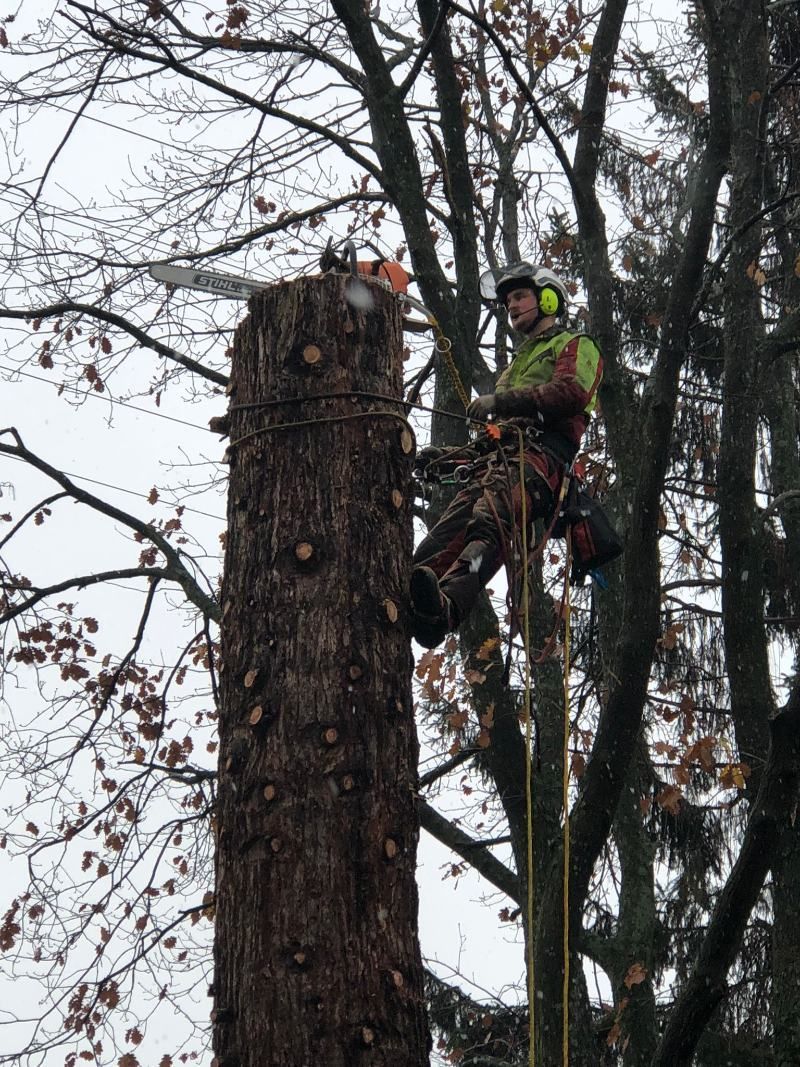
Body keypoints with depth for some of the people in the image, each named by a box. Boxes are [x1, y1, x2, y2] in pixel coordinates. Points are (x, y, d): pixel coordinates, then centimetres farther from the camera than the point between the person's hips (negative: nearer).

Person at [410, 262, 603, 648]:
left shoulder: (576, 346, 19)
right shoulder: (517, 364, 45)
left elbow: (571, 393, -5)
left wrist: (501, 401, -12)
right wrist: (449, 456, 21)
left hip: (539, 456, -7)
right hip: (497, 458, 7)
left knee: (489, 522, -38)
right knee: (444, 536, -23)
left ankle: (444, 607, -63)